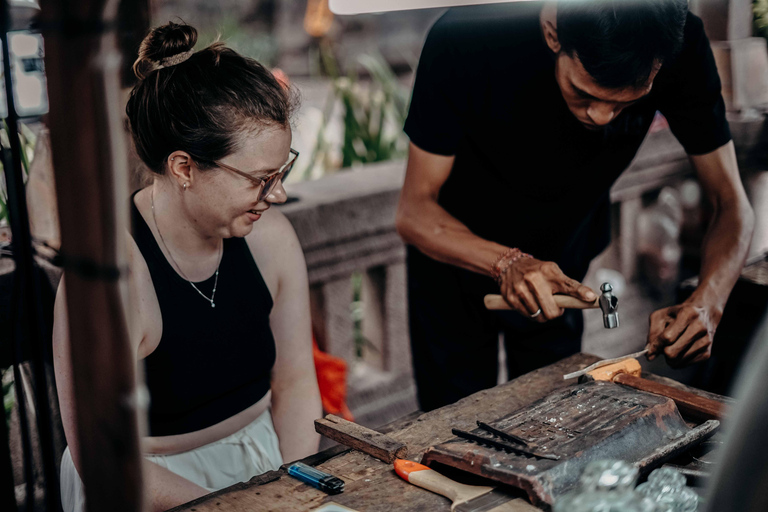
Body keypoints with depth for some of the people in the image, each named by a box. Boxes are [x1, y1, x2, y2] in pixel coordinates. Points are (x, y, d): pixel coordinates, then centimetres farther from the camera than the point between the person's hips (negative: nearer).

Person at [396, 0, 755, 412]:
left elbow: (731, 203, -19)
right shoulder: (465, 40, -35)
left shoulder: (680, 48, -27)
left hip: (563, 265, 3)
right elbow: (415, 211, -26)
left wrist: (706, 304, -38)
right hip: (459, 250, -2)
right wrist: (507, 263, -44)